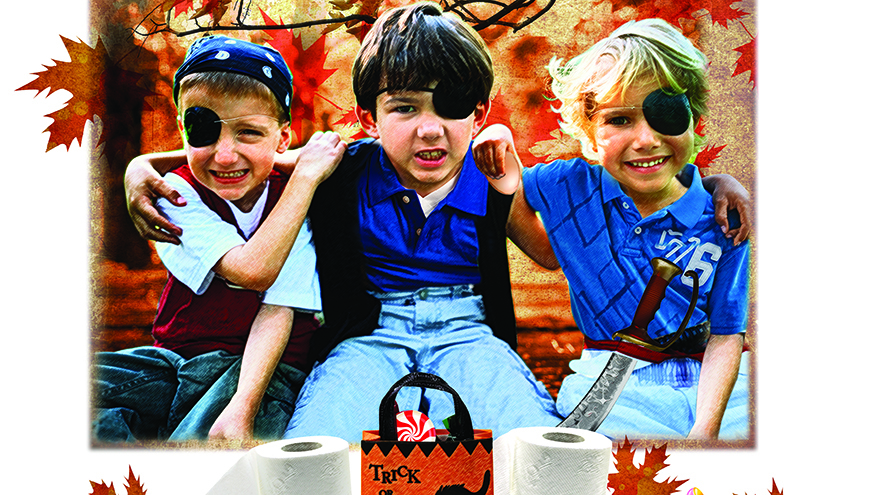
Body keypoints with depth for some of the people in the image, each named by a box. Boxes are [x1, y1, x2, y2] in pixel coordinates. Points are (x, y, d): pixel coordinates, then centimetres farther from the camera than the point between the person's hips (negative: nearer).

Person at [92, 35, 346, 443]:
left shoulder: (293, 197, -6)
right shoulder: (178, 193, -5)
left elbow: (276, 312, -16)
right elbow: (252, 270, -24)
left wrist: (241, 408, -31)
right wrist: (307, 174, -19)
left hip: (262, 366, -3)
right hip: (177, 358, 3)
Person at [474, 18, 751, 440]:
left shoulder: (723, 221, -3)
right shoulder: (572, 185, -2)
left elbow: (726, 334, -2)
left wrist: (706, 428, -15)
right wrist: (500, 169, -2)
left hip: (710, 382, 2)